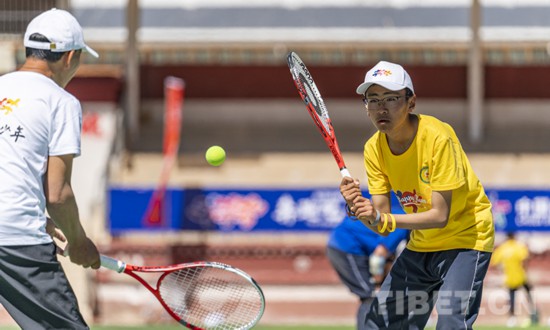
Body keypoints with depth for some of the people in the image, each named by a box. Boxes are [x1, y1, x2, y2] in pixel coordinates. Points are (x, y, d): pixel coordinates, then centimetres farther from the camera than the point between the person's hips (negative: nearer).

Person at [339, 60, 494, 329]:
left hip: (465, 239, -7)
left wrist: (385, 220, -36)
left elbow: (440, 216, -26)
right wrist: (360, 209, -29)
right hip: (421, 244, 7)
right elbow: (382, 225, -7)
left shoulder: (437, 137, -24)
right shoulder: (374, 148, -6)